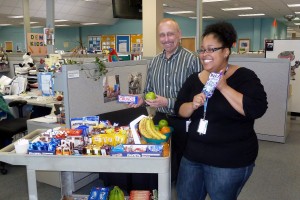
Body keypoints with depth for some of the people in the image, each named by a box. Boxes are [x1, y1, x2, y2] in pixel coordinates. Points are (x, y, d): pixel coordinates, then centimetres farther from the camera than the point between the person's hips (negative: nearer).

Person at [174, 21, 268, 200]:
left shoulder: (244, 76, -10)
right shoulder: (194, 79, 5)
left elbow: (257, 109, -22)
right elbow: (179, 110, 6)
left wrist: (223, 87, -24)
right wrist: (193, 105, -15)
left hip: (230, 161, -5)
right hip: (193, 156, 6)